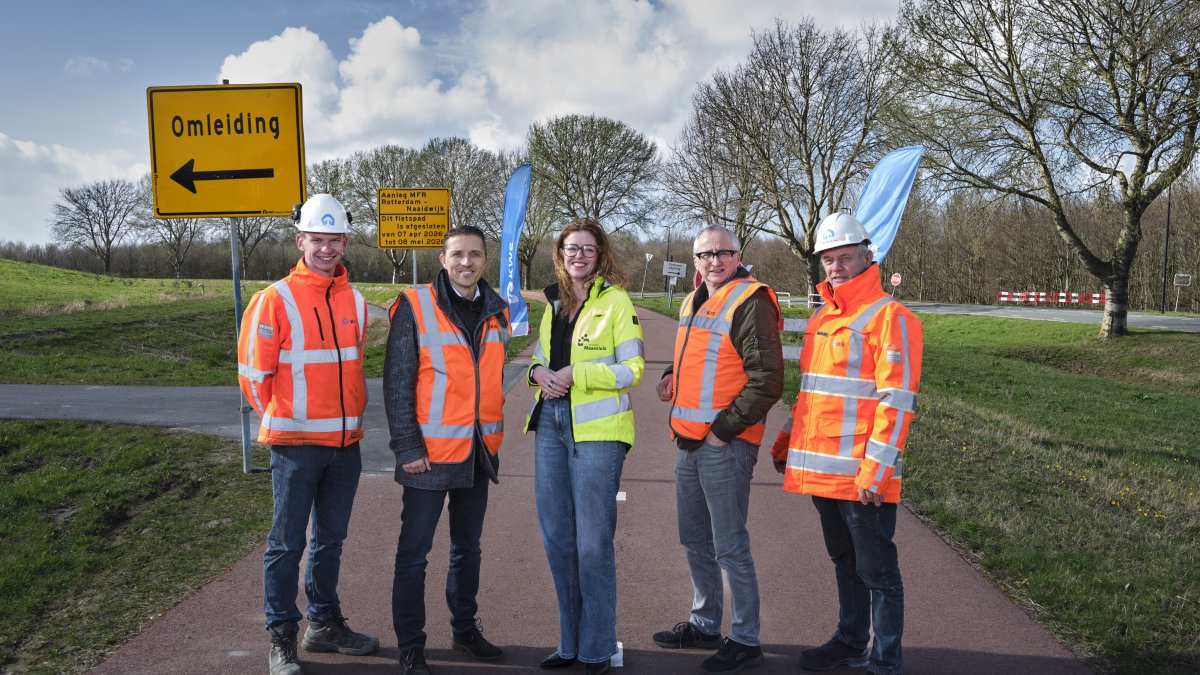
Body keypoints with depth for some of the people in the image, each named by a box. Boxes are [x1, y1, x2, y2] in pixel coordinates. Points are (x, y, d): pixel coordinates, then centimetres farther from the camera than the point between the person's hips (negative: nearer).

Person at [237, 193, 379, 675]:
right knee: (287, 542, 2)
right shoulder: (275, 300, -9)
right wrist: (282, 421, 0)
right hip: (295, 444, -5)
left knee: (331, 538, 15)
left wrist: (352, 414, 13)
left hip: (345, 443, 5)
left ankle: (324, 624, 29)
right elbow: (253, 371, -6)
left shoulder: (354, 301, 7)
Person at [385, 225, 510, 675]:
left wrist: (494, 434, 13)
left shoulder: (497, 311, 7)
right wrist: (407, 447, -15)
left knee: (468, 548, 18)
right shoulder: (416, 306, -9)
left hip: (479, 452, 5)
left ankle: (465, 629, 34)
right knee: (414, 551, 3)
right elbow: (397, 382, -11)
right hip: (430, 452, -5)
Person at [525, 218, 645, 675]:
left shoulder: (615, 301, -5)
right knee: (556, 537, 11)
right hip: (551, 423, 7)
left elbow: (633, 369, -9)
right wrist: (538, 371, 0)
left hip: (597, 429, -6)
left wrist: (575, 372, -18)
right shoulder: (555, 302, 14)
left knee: (592, 541, 0)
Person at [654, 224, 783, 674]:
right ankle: (704, 625, 34)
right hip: (690, 442, 9)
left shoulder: (750, 303, -12)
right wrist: (673, 378, 9)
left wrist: (724, 429, -18)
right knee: (695, 540, 18)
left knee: (730, 548, -1)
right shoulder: (693, 303, 16)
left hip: (725, 445, -9)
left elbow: (767, 380, -17)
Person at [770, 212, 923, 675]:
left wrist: (876, 470, -20)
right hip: (822, 469, 8)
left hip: (862, 476, -8)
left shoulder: (889, 317, -10)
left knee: (876, 570, 4)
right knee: (844, 561, 21)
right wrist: (786, 442, 21)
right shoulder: (820, 318, 14)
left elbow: (897, 400, -16)